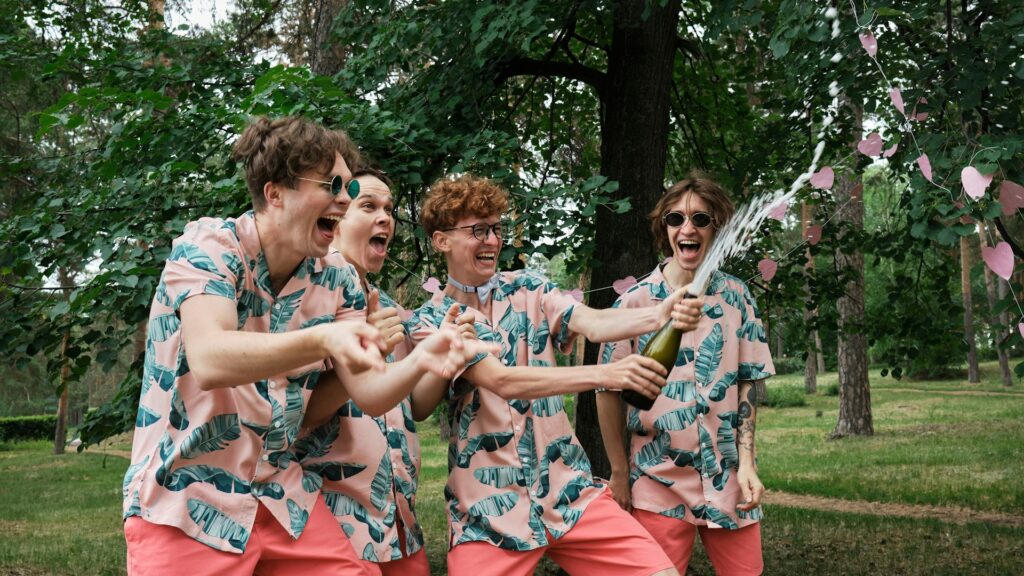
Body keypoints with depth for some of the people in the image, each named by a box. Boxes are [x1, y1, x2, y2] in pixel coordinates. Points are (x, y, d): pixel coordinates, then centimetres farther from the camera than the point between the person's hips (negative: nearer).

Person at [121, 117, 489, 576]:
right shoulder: (207, 246, -15)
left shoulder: (334, 280, 1)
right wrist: (321, 340, -45)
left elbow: (366, 394, -4)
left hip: (280, 499, 5)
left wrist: (418, 362, -25)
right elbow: (209, 361, -31)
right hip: (185, 503, -5)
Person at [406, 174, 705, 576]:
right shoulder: (430, 321, -5)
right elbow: (503, 381, -20)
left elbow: (593, 323, -13)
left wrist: (659, 315, -33)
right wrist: (606, 374, -31)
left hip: (569, 493, 3)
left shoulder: (528, 290, 6)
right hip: (488, 510, -3)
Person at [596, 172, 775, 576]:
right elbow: (609, 391, -1)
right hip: (658, 482, -2)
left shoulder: (736, 297, 2)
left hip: (728, 480, 2)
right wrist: (619, 473, -1)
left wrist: (747, 463, -1)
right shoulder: (635, 301, -5)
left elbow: (749, 384, 6)